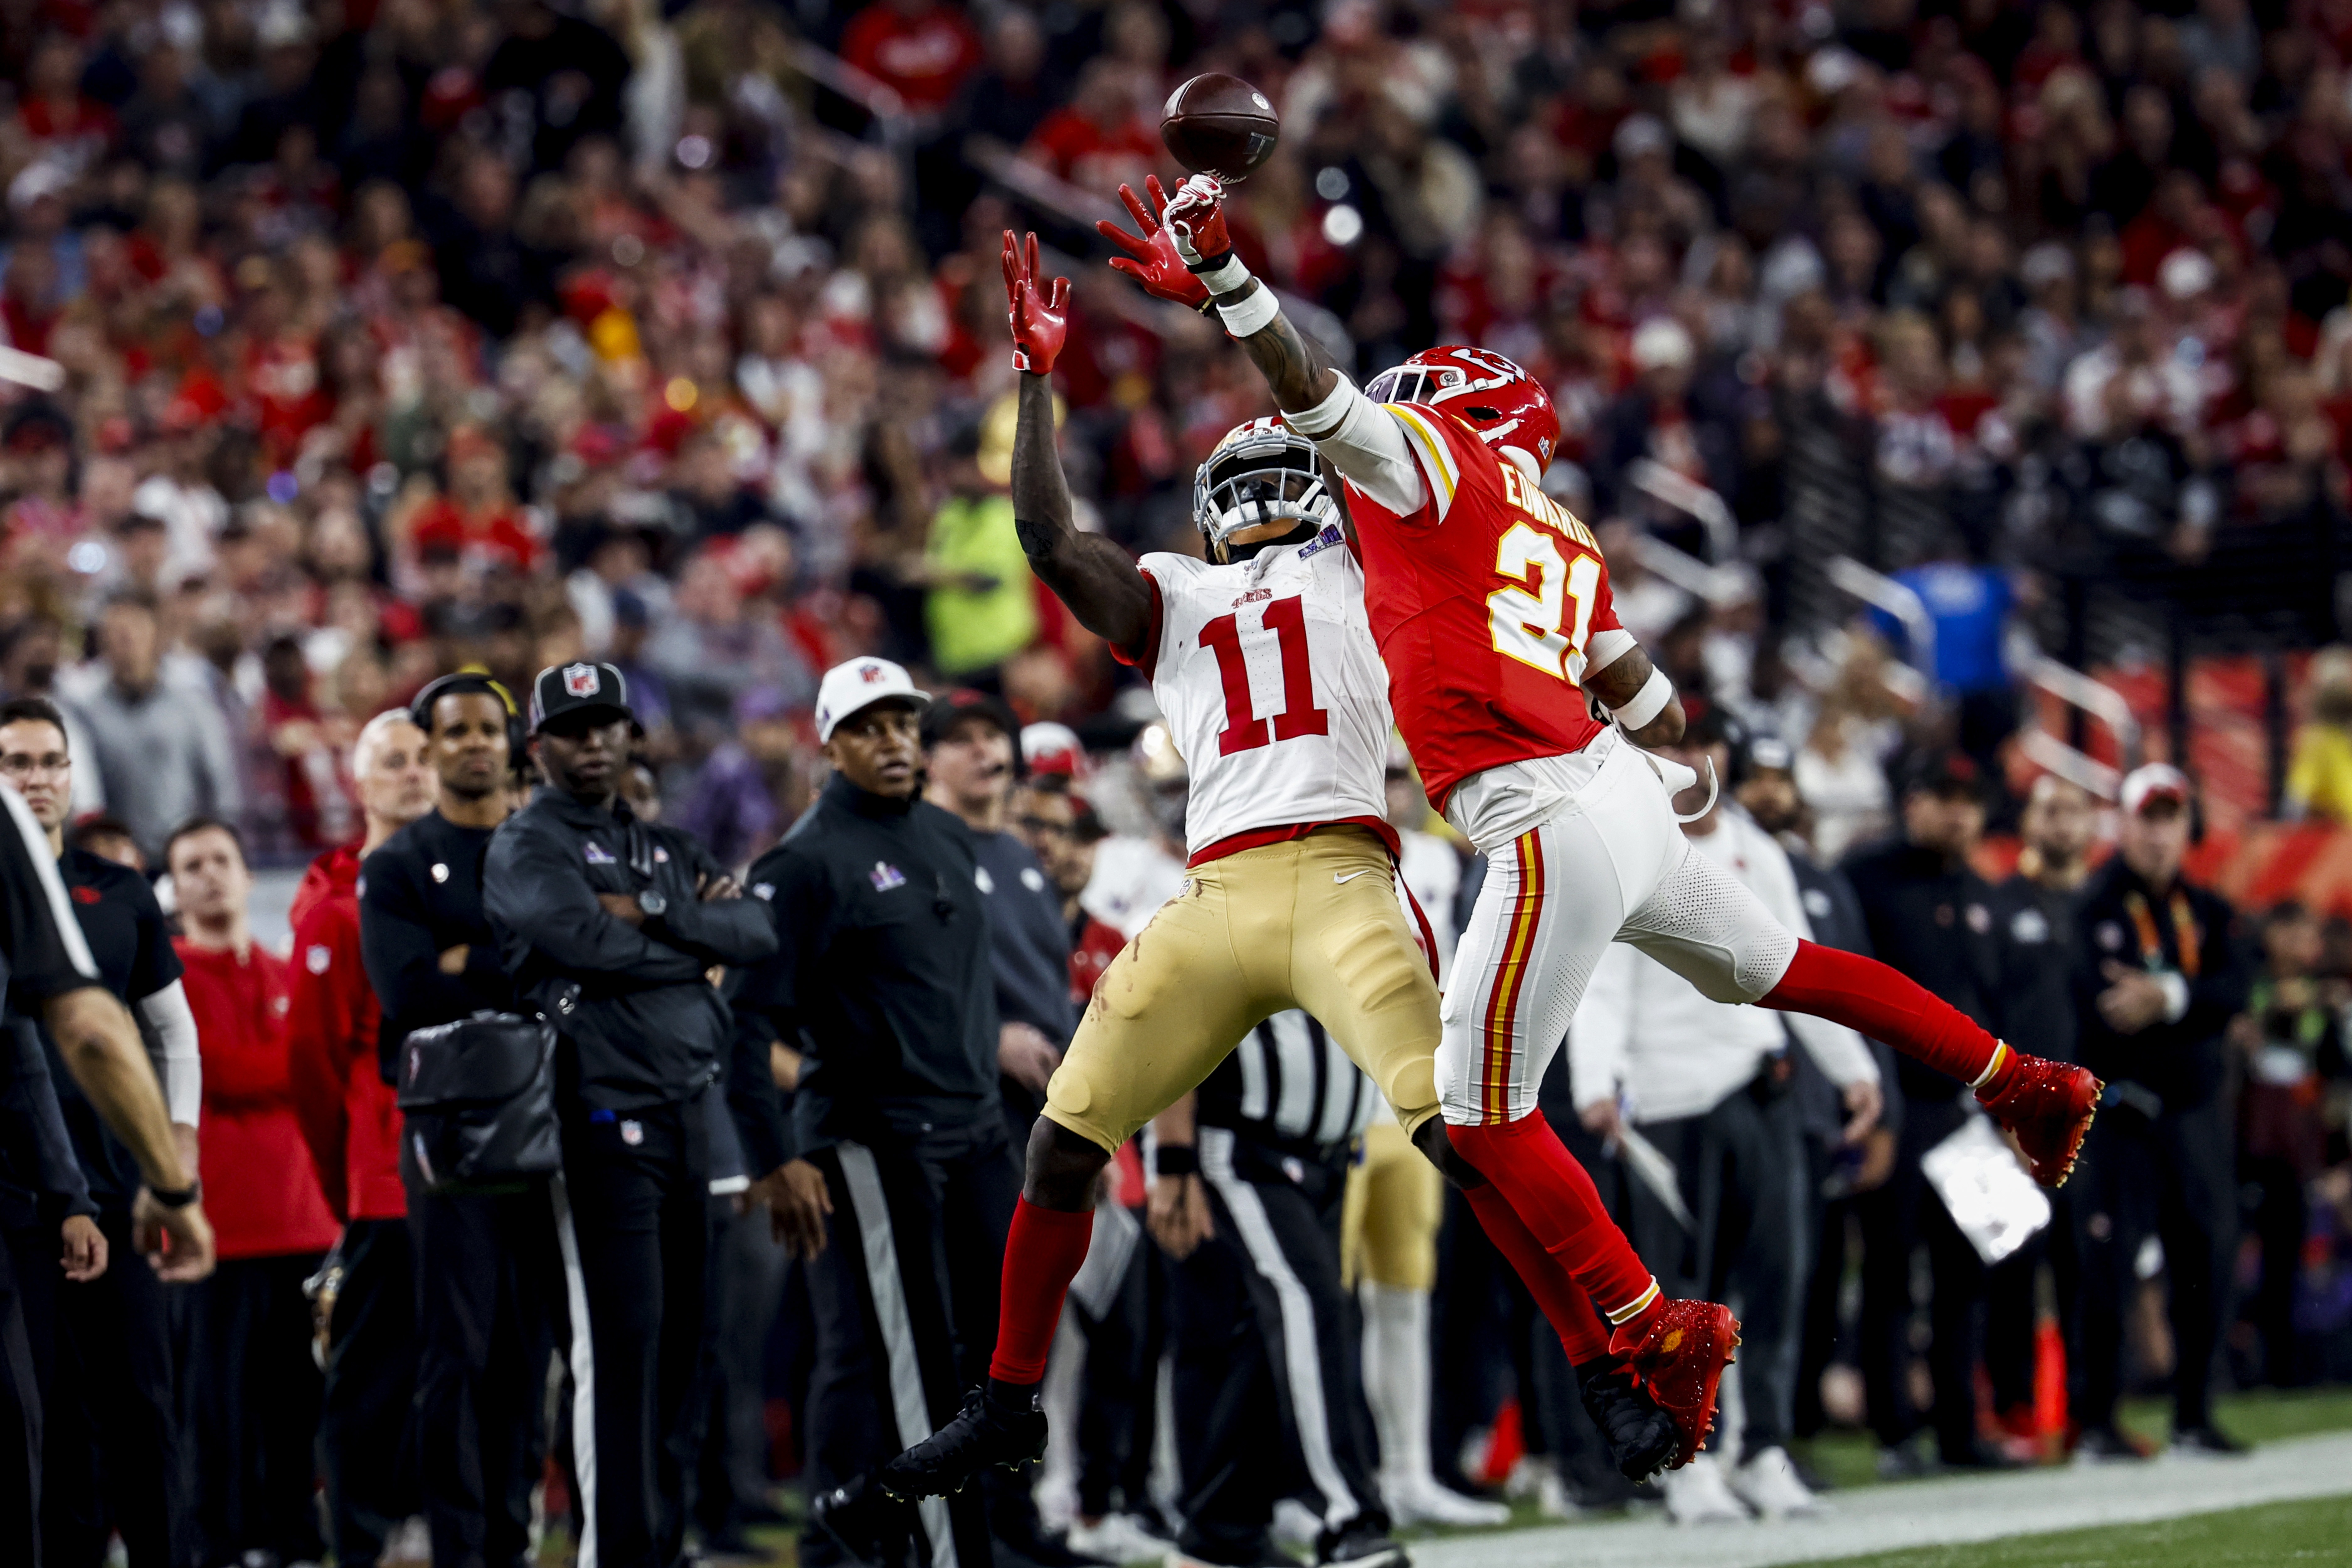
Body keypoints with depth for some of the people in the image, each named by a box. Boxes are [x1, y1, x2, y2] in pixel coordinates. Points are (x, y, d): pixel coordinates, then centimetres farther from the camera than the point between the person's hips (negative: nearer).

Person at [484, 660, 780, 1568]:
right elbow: (585, 942, -18)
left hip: (689, 1113, 7)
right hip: (602, 1112, -7)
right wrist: (698, 941, -3)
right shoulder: (528, 848, 0)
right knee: (619, 1345, -9)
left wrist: (651, 912, -9)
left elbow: (755, 932, 5)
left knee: (679, 1342, 9)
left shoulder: (665, 850, 21)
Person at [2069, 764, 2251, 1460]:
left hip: (2196, 1108, 5)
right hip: (2119, 1107, -5)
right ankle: (2096, 1423, -1)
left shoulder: (2209, 912, 13)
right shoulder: (2091, 909, -2)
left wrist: (2168, 997, -20)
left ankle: (2194, 1416, 16)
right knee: (2108, 1265, -7)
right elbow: (2094, 1006, -17)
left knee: (2205, 1259, 5)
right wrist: (2190, 1011, -17)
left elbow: (2233, 993, -3)